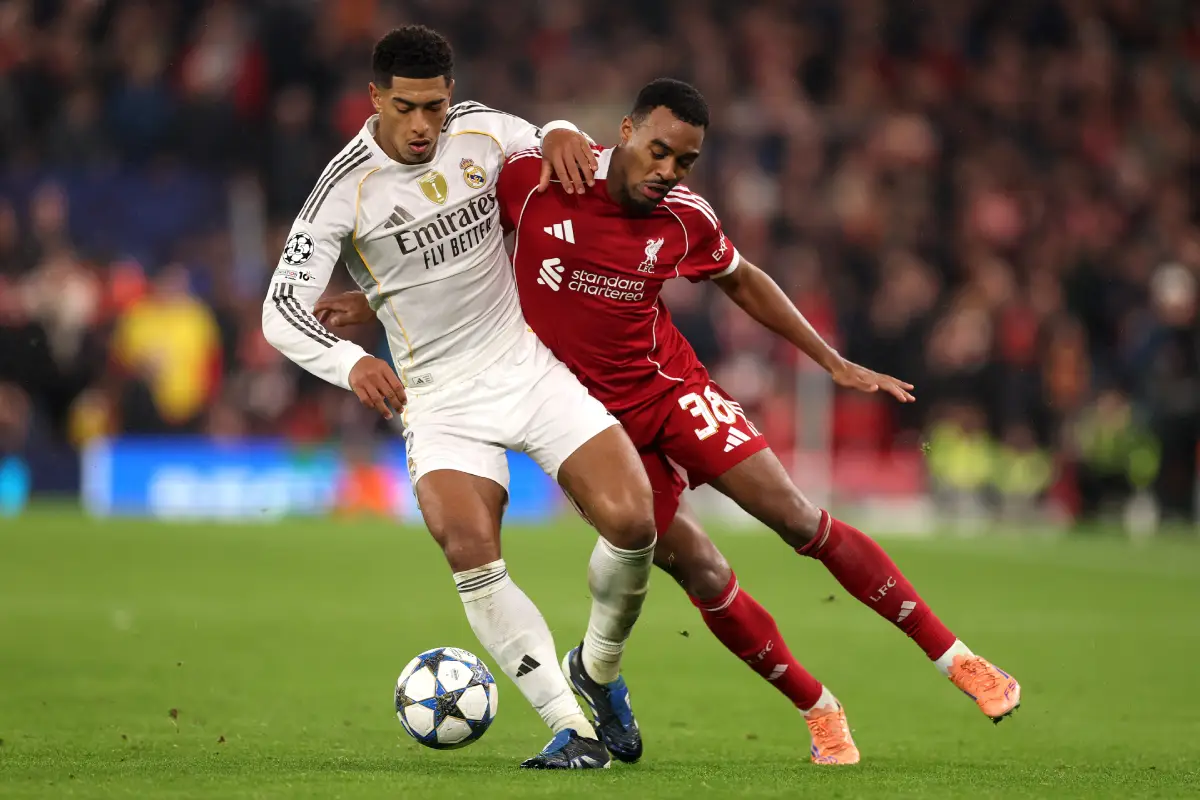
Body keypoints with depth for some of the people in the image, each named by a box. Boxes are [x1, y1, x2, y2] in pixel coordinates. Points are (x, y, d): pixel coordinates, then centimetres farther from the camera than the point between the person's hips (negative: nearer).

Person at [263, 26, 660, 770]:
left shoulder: (480, 129, -2)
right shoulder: (346, 190, -14)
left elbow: (549, 145, 21)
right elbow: (282, 311, -18)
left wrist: (562, 135, -5)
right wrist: (351, 362, -38)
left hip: (532, 366, 3)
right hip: (441, 399, -3)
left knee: (632, 520, -15)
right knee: (469, 550, -27)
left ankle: (599, 669, 15)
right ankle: (571, 727, -20)